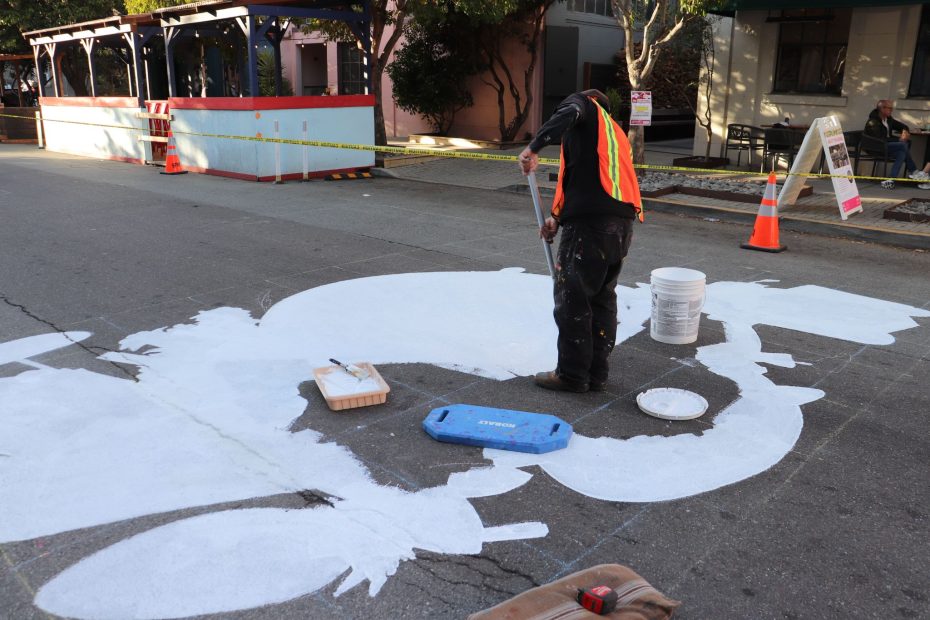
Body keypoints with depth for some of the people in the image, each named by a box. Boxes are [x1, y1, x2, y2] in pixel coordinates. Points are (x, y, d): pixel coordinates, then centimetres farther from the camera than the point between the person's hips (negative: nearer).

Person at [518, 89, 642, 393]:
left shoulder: (584, 103, 12)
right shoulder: (615, 133, 32)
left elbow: (568, 114, -15)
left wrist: (534, 147, -20)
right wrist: (559, 219, 29)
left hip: (591, 221, -8)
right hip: (622, 220, 8)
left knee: (571, 296, 0)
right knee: (603, 297, 14)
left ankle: (572, 374, 5)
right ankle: (597, 374, 19)